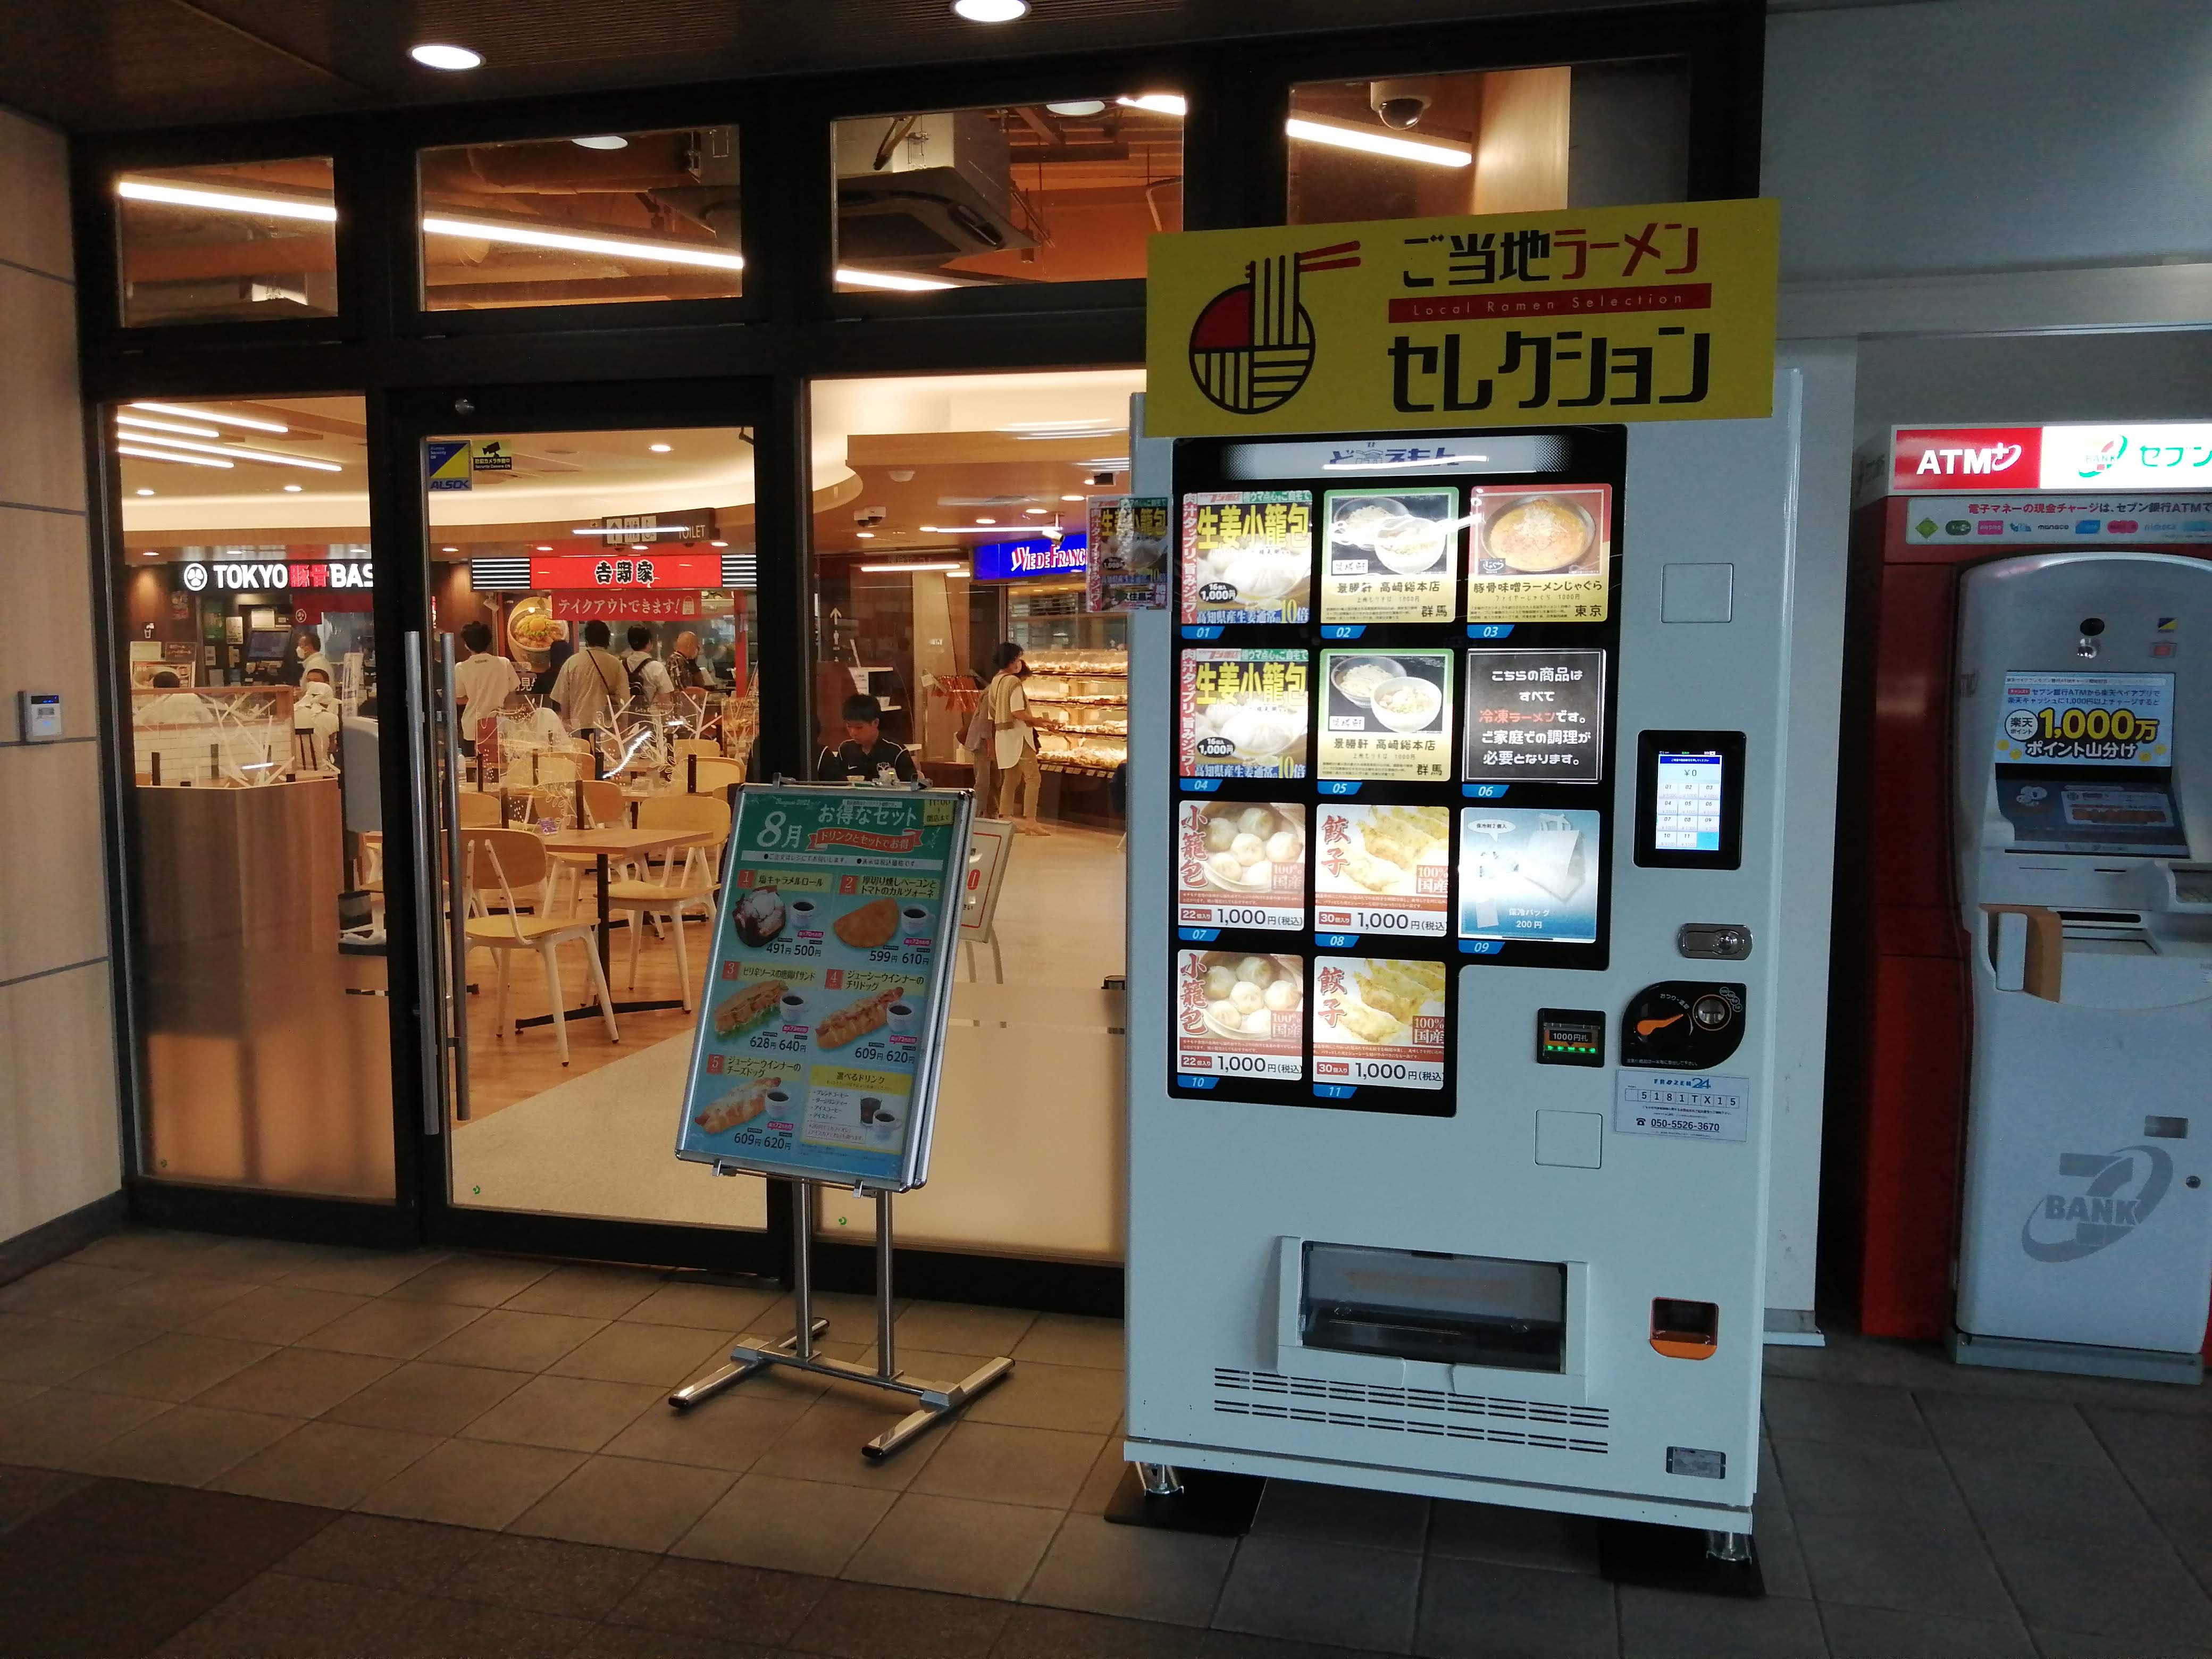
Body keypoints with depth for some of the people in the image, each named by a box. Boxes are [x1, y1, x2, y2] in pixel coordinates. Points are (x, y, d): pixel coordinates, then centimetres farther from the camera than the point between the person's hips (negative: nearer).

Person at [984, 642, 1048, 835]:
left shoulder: (995, 682, 12)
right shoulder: (1014, 682, -14)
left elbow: (992, 714, 15)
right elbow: (1017, 712, -22)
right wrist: (1037, 720, -9)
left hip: (1002, 734, 9)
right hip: (1018, 734, -9)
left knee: (1010, 779, 13)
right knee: (1033, 777, -7)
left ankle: (1005, 820, 13)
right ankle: (1030, 821, -12)